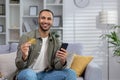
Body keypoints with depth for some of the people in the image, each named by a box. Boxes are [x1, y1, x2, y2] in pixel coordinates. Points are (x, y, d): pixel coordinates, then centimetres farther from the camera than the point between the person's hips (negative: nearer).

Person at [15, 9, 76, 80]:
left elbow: (56, 66, -1)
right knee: (29, 73, -37)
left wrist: (62, 61, -25)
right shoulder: (27, 37, -11)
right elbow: (19, 65, -14)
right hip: (26, 74, -3)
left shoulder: (55, 41, 2)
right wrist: (24, 57, -37)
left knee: (70, 73, -16)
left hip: (45, 74, 3)